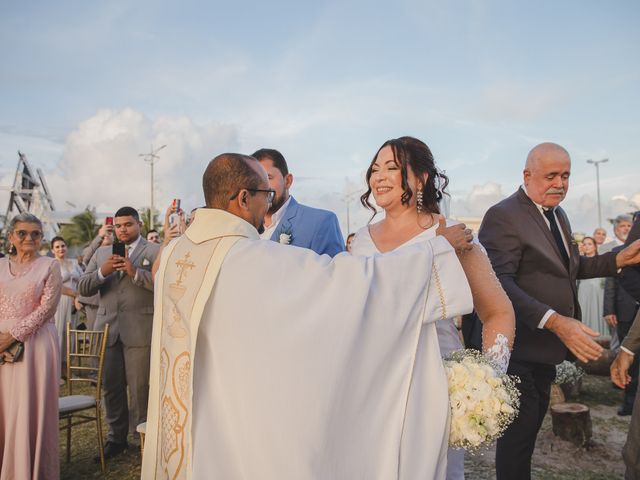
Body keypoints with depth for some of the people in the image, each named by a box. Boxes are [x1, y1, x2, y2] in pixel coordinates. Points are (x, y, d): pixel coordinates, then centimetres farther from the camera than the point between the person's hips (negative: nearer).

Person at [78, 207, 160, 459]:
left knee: (139, 388, 2)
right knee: (111, 387, 11)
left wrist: (135, 272, -23)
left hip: (139, 331, -4)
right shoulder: (101, 253, 15)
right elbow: (83, 288, 8)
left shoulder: (154, 251, 0)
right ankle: (116, 437, 26)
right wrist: (102, 272, -10)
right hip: (107, 329, 5)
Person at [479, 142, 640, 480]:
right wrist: (555, 321, -34)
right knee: (519, 431, 2)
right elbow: (500, 282, -27)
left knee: (531, 426, 21)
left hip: (547, 345, 9)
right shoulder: (503, 216, -19)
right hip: (521, 348, -9)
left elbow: (568, 267, 16)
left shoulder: (557, 214, 10)